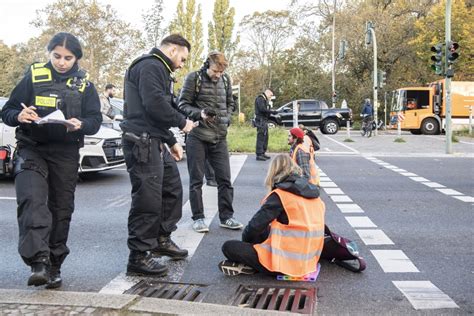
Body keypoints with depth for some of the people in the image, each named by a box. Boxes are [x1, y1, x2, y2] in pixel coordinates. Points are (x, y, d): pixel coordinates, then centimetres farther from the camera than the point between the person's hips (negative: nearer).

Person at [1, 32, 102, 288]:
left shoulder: (84, 85, 7)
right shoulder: (33, 77, 3)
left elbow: (96, 120, 3)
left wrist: (81, 124, -20)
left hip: (66, 154, 2)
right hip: (32, 149, -2)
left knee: (61, 209, 6)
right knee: (31, 200, -24)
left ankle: (53, 266, 19)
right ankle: (38, 262, -28)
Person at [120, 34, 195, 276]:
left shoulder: (159, 70, 25)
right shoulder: (150, 66, -9)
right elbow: (154, 104, -22)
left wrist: (171, 142, 21)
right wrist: (182, 122, -9)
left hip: (155, 142, 11)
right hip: (142, 141, -11)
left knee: (172, 189, 17)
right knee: (148, 199, -9)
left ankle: (162, 239, 30)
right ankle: (139, 256, -1)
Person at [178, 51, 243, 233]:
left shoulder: (226, 80, 9)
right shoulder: (193, 78, -5)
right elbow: (183, 104, -4)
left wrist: (226, 118, 1)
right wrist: (200, 114, -20)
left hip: (220, 136, 4)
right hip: (197, 136, -4)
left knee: (225, 178, 5)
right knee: (196, 180, 4)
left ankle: (226, 217, 16)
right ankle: (198, 218, 15)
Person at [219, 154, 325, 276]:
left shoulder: (279, 195, -13)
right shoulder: (313, 191, 6)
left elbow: (255, 225, -12)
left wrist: (245, 239, 10)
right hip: (309, 260, 7)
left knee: (228, 247, 1)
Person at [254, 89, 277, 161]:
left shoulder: (265, 99, 23)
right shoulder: (260, 98, -9)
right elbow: (262, 109, -21)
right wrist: (272, 112, -17)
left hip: (264, 121, 11)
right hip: (261, 120, -11)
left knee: (265, 137, 13)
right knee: (261, 137, -11)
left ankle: (263, 153, 21)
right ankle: (259, 155, -11)